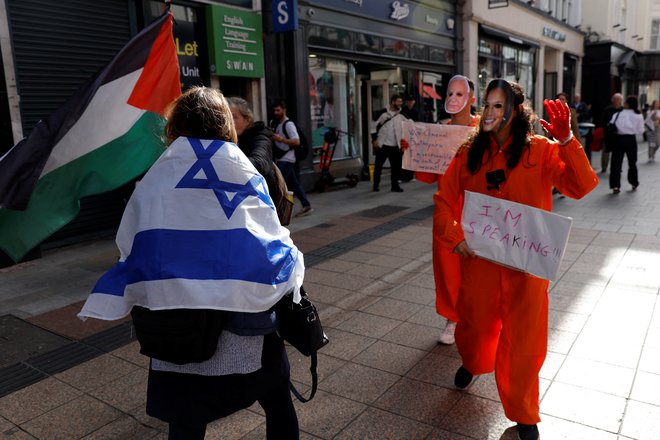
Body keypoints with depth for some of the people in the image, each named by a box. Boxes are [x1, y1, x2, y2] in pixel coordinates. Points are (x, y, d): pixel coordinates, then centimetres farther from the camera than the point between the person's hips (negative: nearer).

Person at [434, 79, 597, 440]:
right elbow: (444, 200, 3)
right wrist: (453, 237, -10)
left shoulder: (540, 150, -5)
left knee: (523, 336, 8)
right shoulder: (470, 152, 1)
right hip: (479, 258, 2)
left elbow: (582, 186, -15)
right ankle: (471, 363, 53)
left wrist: (566, 142, -26)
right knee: (476, 322, 17)